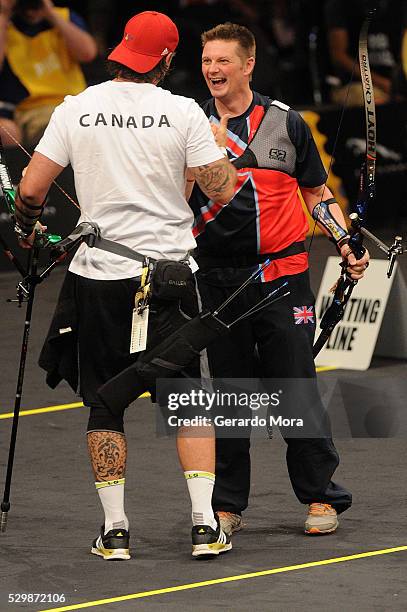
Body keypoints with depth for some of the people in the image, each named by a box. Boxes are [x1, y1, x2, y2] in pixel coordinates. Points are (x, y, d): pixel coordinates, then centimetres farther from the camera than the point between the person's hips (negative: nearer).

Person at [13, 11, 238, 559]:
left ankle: (114, 530, 10)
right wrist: (221, 145, 12)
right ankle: (205, 523, 0)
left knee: (104, 404, 11)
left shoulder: (75, 109, -1)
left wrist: (25, 229, 19)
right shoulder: (183, 112, -7)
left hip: (97, 277, 1)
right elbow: (223, 190, -7)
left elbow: (31, 189, -2)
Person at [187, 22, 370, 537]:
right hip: (218, 277, 1)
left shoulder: (286, 123, 4)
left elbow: (316, 193, 11)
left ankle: (320, 497, 8)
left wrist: (347, 248, 1)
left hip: (282, 275, -1)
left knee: (296, 387, -2)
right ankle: (227, 504, 13)